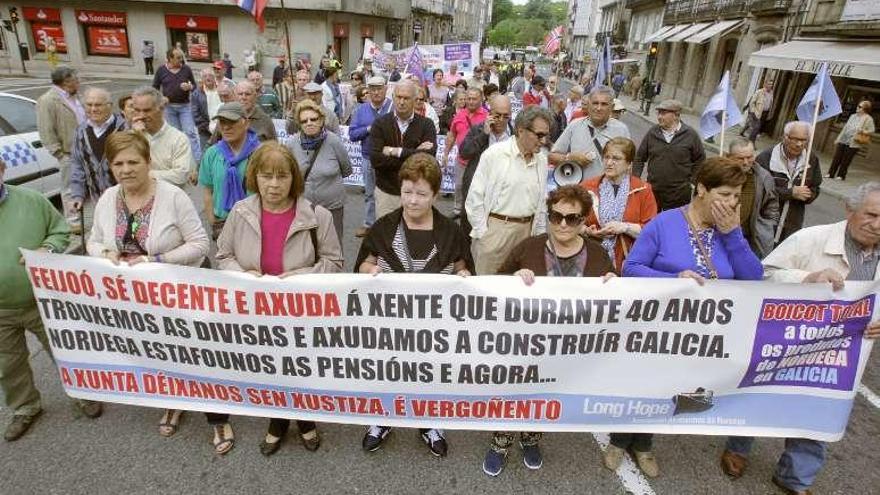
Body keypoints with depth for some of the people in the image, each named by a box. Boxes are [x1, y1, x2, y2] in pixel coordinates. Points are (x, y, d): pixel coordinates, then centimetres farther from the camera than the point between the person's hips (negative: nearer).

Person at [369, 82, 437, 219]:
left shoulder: (426, 125, -2)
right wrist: (414, 154, -17)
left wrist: (396, 151, -16)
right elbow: (375, 159, -16)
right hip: (385, 192, 1)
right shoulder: (380, 123, -2)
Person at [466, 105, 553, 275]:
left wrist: (539, 235, 13)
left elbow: (542, 202, 16)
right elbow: (474, 198, -6)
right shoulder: (494, 154, -8)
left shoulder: (542, 160, 8)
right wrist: (482, 234, -6)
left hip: (527, 229, 5)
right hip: (495, 227, -5)